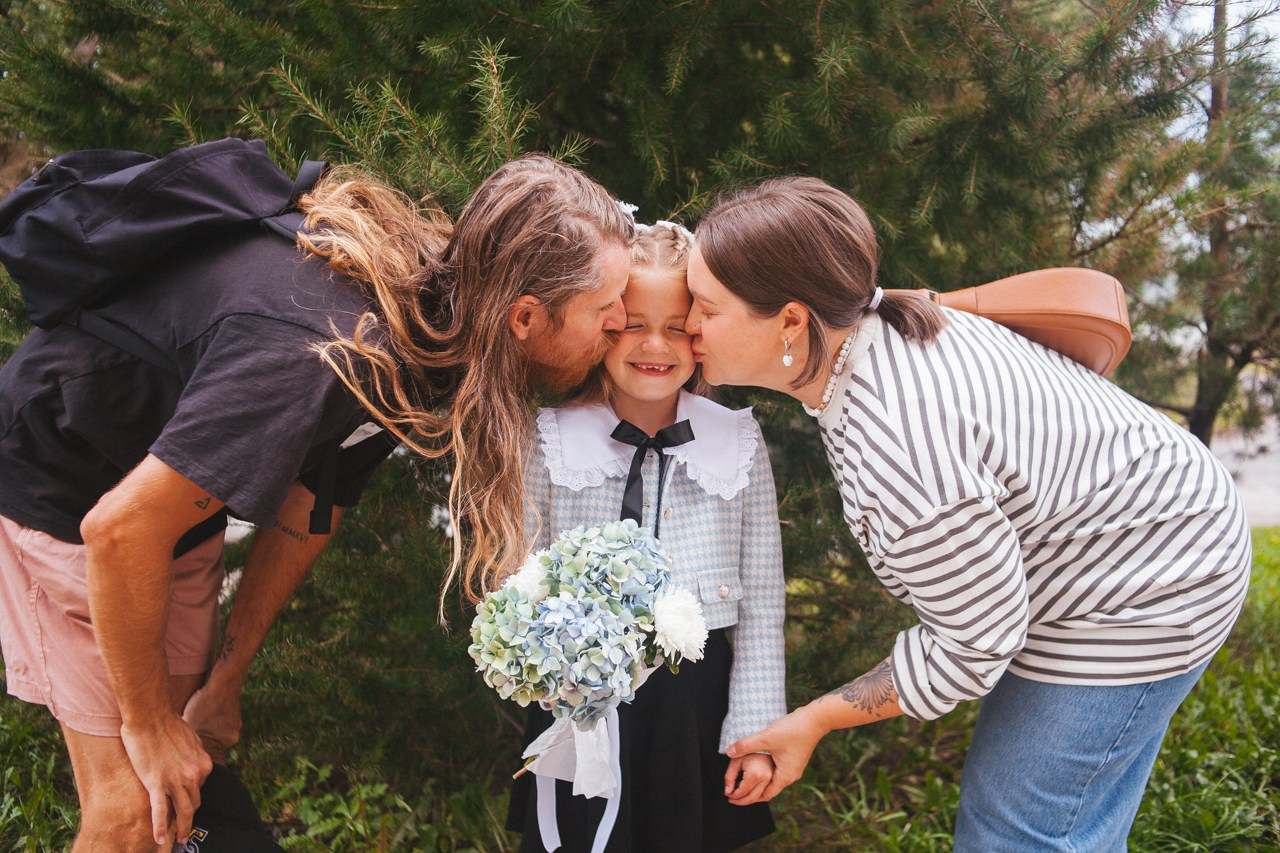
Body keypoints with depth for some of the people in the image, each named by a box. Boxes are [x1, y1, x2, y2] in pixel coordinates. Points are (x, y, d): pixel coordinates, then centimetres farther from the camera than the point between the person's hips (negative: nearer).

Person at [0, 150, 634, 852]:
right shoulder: (326, 354, -40)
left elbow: (312, 502, -3)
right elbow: (119, 530, -34)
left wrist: (225, 679, 3)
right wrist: (148, 724, -18)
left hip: (167, 485, 7)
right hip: (63, 494, -7)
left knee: (188, 757, 12)